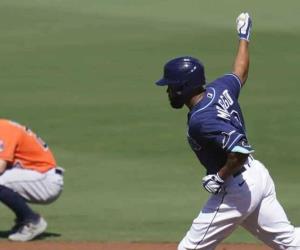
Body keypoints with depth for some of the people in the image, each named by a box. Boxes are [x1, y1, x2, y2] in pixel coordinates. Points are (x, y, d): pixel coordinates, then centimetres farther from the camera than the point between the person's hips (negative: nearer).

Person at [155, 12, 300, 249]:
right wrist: (244, 38, 39)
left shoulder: (200, 120, -25)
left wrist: (220, 177, -18)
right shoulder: (220, 88, -1)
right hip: (259, 175, 9)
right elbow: (241, 72, 22)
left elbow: (240, 150, -33)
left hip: (236, 189, -9)